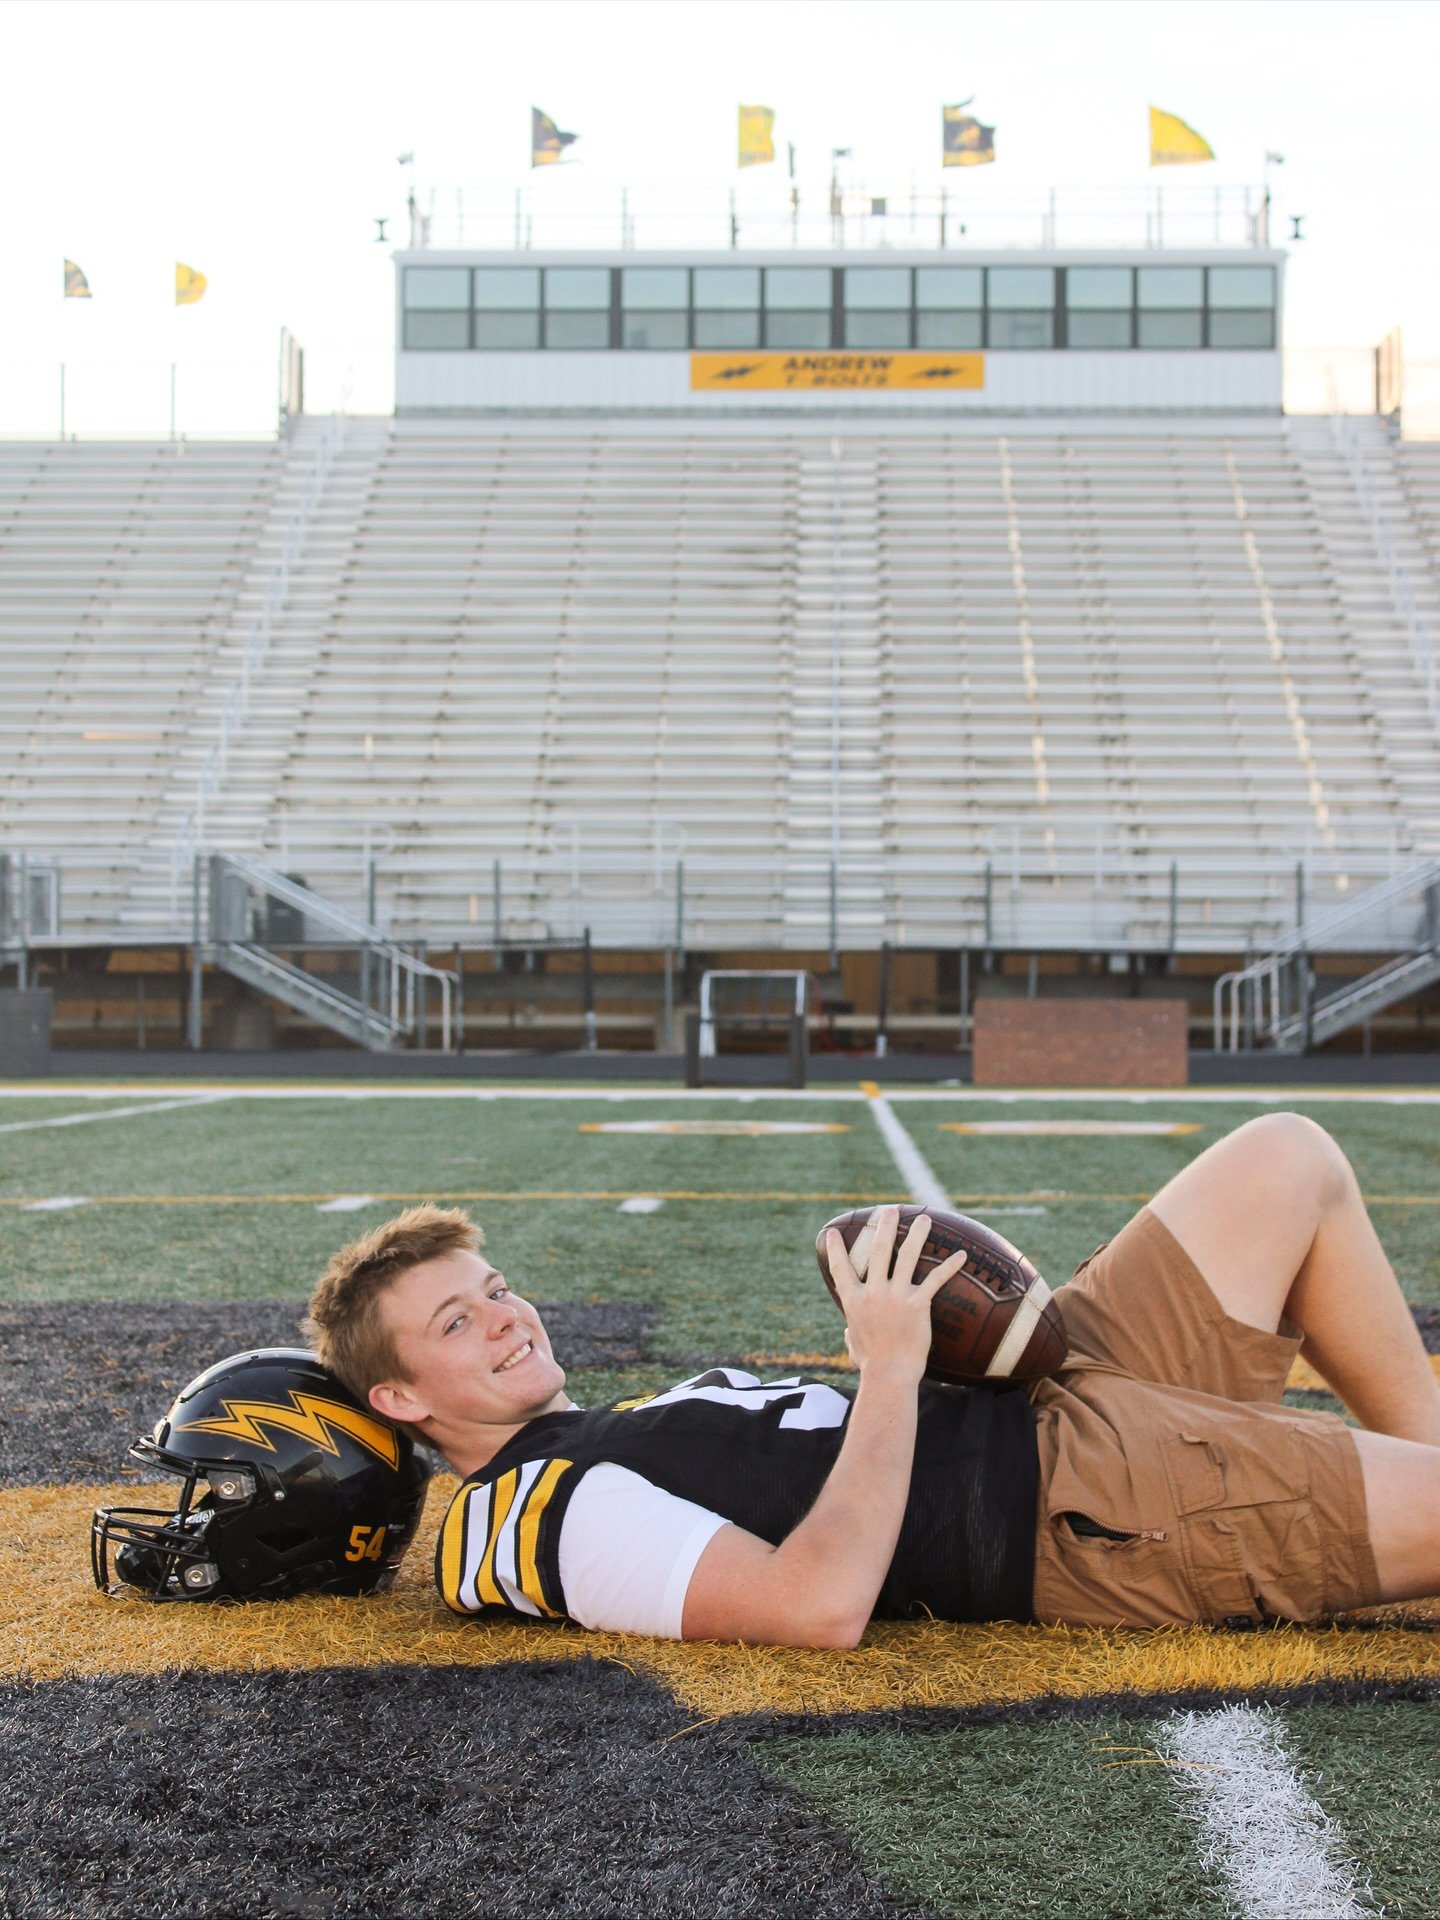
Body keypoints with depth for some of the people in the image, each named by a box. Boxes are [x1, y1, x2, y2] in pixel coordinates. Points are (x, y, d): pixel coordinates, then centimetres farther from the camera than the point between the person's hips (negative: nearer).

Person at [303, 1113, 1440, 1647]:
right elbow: (822, 1604, -28)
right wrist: (890, 1369, -21)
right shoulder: (552, 1517, -16)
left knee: (1287, 1160, 16)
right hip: (1088, 1505, -10)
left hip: (1055, 1411, 10)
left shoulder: (602, 1435, 16)